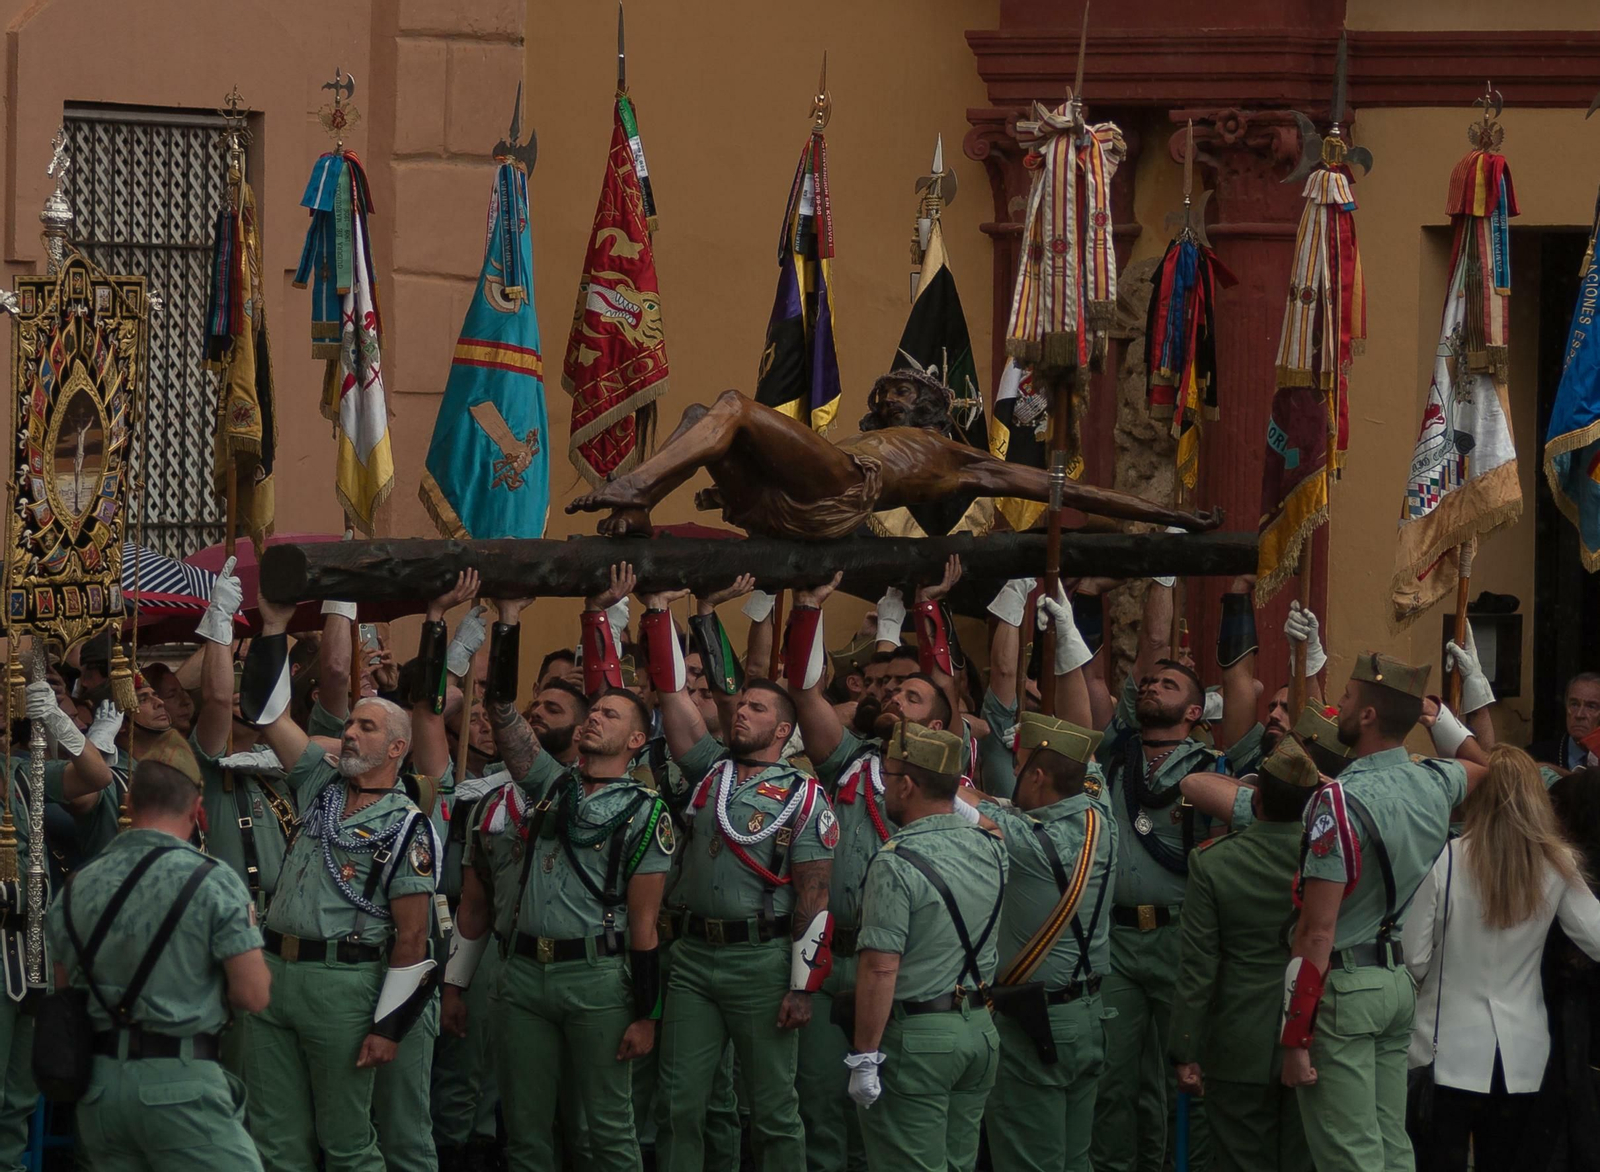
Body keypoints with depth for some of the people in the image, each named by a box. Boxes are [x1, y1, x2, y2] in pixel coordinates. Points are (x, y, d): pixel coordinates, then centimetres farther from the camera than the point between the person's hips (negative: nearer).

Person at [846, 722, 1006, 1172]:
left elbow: (881, 969, -21)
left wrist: (863, 1059, -17)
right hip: (981, 1032, 7)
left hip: (916, 1037, -7)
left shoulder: (896, 864, -18)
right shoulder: (991, 849, 3)